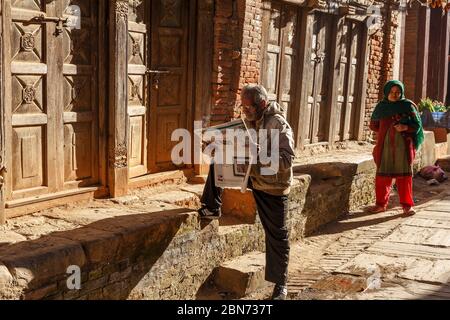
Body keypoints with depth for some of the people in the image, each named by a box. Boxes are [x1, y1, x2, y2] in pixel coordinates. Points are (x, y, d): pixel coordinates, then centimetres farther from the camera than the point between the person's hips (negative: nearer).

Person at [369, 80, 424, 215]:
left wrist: (405, 127, -17)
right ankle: (381, 204, 13)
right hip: (385, 144, 2)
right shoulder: (381, 106, 8)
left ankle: (407, 205, 7)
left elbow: (417, 125, 1)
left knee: (404, 174, 0)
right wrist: (385, 131, 1)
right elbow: (373, 125, 16)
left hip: (403, 144, -2)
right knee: (383, 174, 3)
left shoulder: (408, 105, 1)